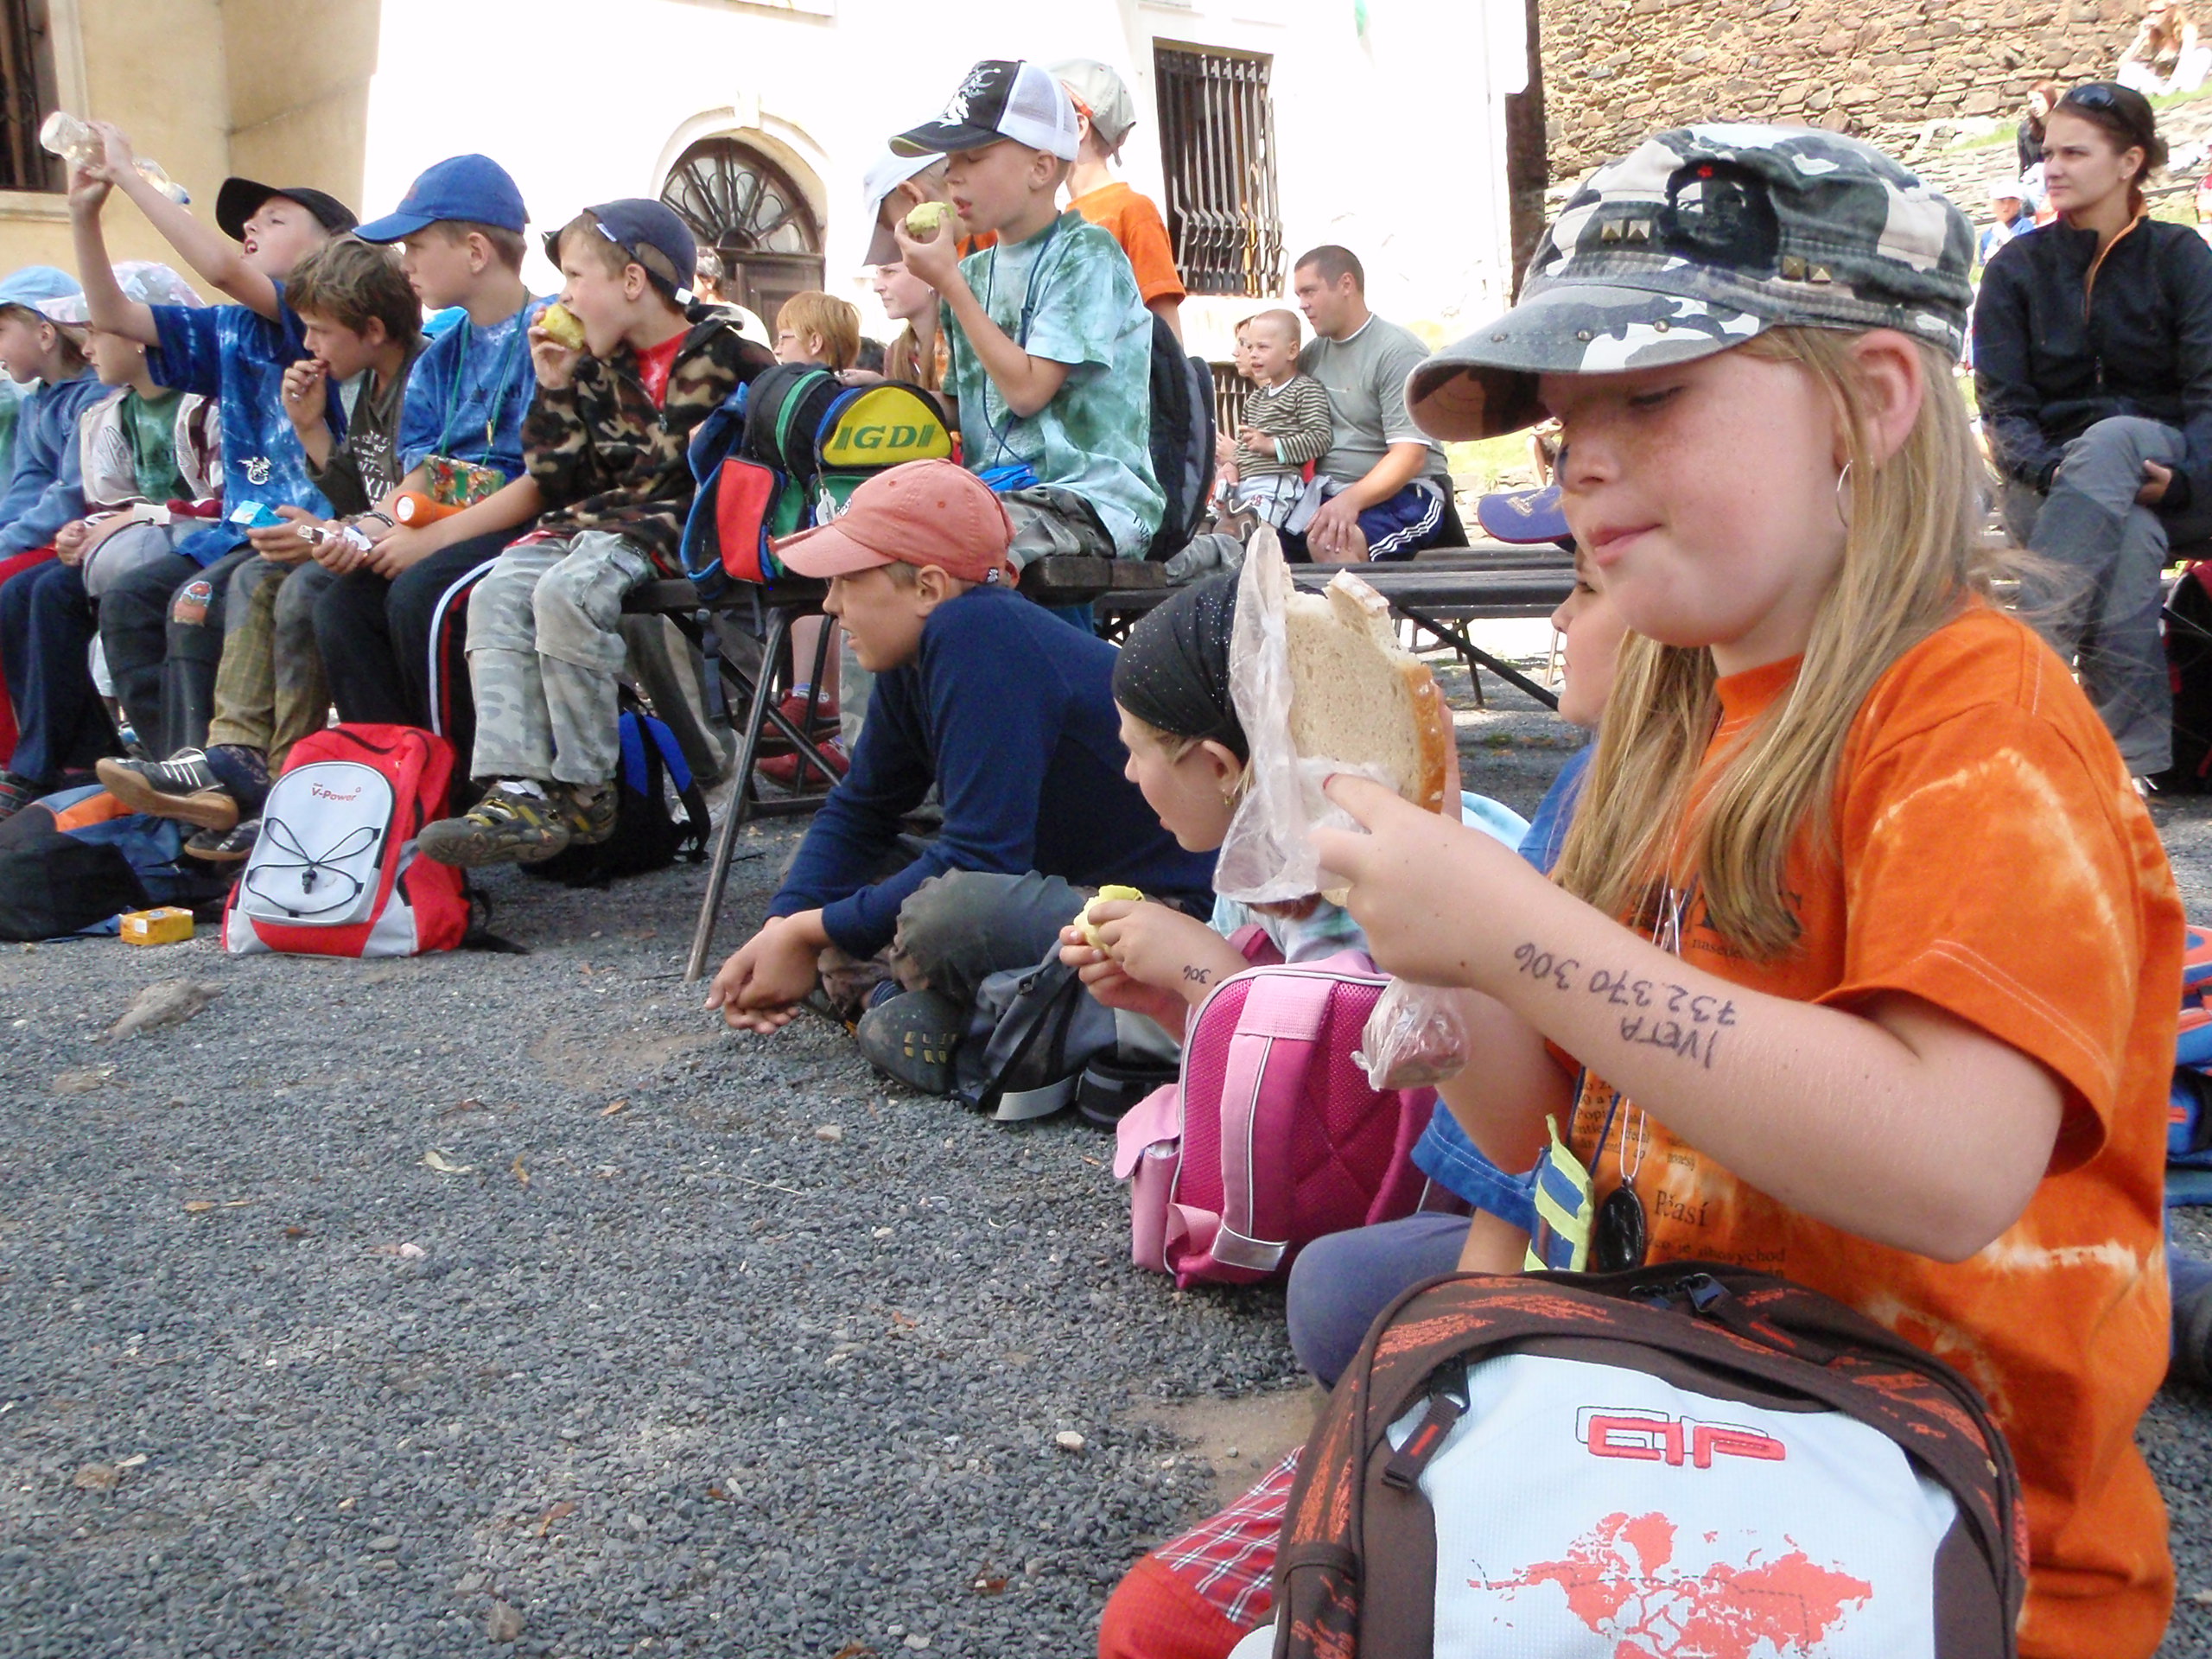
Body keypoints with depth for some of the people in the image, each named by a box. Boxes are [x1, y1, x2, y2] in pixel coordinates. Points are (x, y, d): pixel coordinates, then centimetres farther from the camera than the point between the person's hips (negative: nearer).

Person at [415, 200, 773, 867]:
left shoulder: (724, 355, 0)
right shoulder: (597, 369, 19)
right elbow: (559, 485, 17)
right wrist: (554, 391, 6)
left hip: (678, 528, -7)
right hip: (594, 521, 7)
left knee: (566, 592, -32)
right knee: (497, 594, -19)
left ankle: (585, 794, -22)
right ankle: (518, 791, -28)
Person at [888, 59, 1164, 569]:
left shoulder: (1086, 255, -5)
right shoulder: (975, 271, 17)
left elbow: (1027, 388, -14)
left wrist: (949, 281, -8)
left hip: (1090, 502, -7)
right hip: (991, 491, 7)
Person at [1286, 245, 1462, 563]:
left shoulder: (1398, 351, -9)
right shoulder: (1313, 353, 14)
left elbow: (1410, 456, -19)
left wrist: (1351, 499, -34)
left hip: (1403, 493, -7)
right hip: (1326, 490, 7)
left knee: (1329, 542, -36)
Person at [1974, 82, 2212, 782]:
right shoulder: (2015, 269, 6)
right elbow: (2002, 408, -3)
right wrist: (2049, 472, -24)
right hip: (2049, 478, 1)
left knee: (2112, 441, -37)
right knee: (2129, 539, -36)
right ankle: (2135, 752, -42)